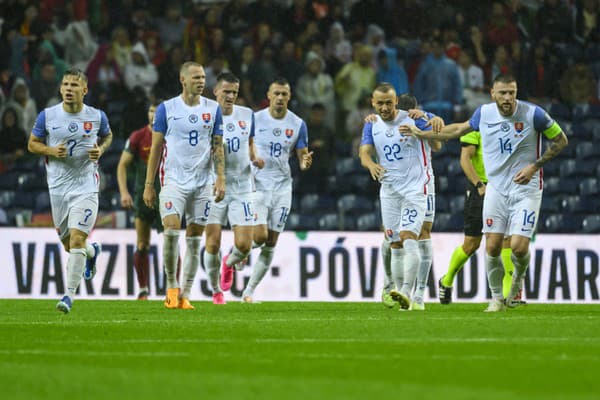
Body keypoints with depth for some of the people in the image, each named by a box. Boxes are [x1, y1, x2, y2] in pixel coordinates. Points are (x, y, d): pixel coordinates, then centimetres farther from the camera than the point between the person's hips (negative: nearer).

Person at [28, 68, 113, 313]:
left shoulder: (97, 116, -2)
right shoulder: (47, 116, -3)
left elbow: (107, 136, 18)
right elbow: (32, 144, 7)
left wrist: (101, 149, -4)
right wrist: (51, 150, -13)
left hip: (86, 186, -2)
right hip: (58, 187, 2)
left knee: (77, 240, -16)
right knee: (69, 244, 13)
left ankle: (69, 295, -10)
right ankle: (92, 251, 49)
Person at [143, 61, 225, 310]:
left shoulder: (213, 109, 6)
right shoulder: (167, 108, 0)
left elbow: (217, 146, 8)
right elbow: (156, 147, 3)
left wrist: (221, 179, -4)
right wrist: (148, 185, 1)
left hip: (202, 182, 2)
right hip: (174, 180, -2)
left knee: (194, 239, 3)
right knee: (171, 230, -17)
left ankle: (184, 296, 9)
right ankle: (172, 287, -1)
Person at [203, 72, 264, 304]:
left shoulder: (247, 115, 6)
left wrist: (255, 159, 0)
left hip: (242, 188, 2)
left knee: (244, 246, -6)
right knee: (213, 243, -5)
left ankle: (229, 264, 30)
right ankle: (216, 291, 15)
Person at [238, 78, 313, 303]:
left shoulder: (298, 124, 3)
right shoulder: (254, 119, -2)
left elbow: (301, 158, 7)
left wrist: (305, 163, -17)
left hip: (282, 187, 3)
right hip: (257, 184, -3)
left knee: (271, 244, 1)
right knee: (259, 236, -17)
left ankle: (249, 291, 10)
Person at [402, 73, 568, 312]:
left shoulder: (533, 114, -13)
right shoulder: (484, 113, -1)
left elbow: (561, 140, -1)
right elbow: (460, 129, 19)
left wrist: (534, 166, -11)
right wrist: (422, 134, 20)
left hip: (526, 190, -3)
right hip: (496, 189, 3)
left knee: (519, 247, -14)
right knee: (492, 246, -3)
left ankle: (519, 277, 21)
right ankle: (497, 299, 14)